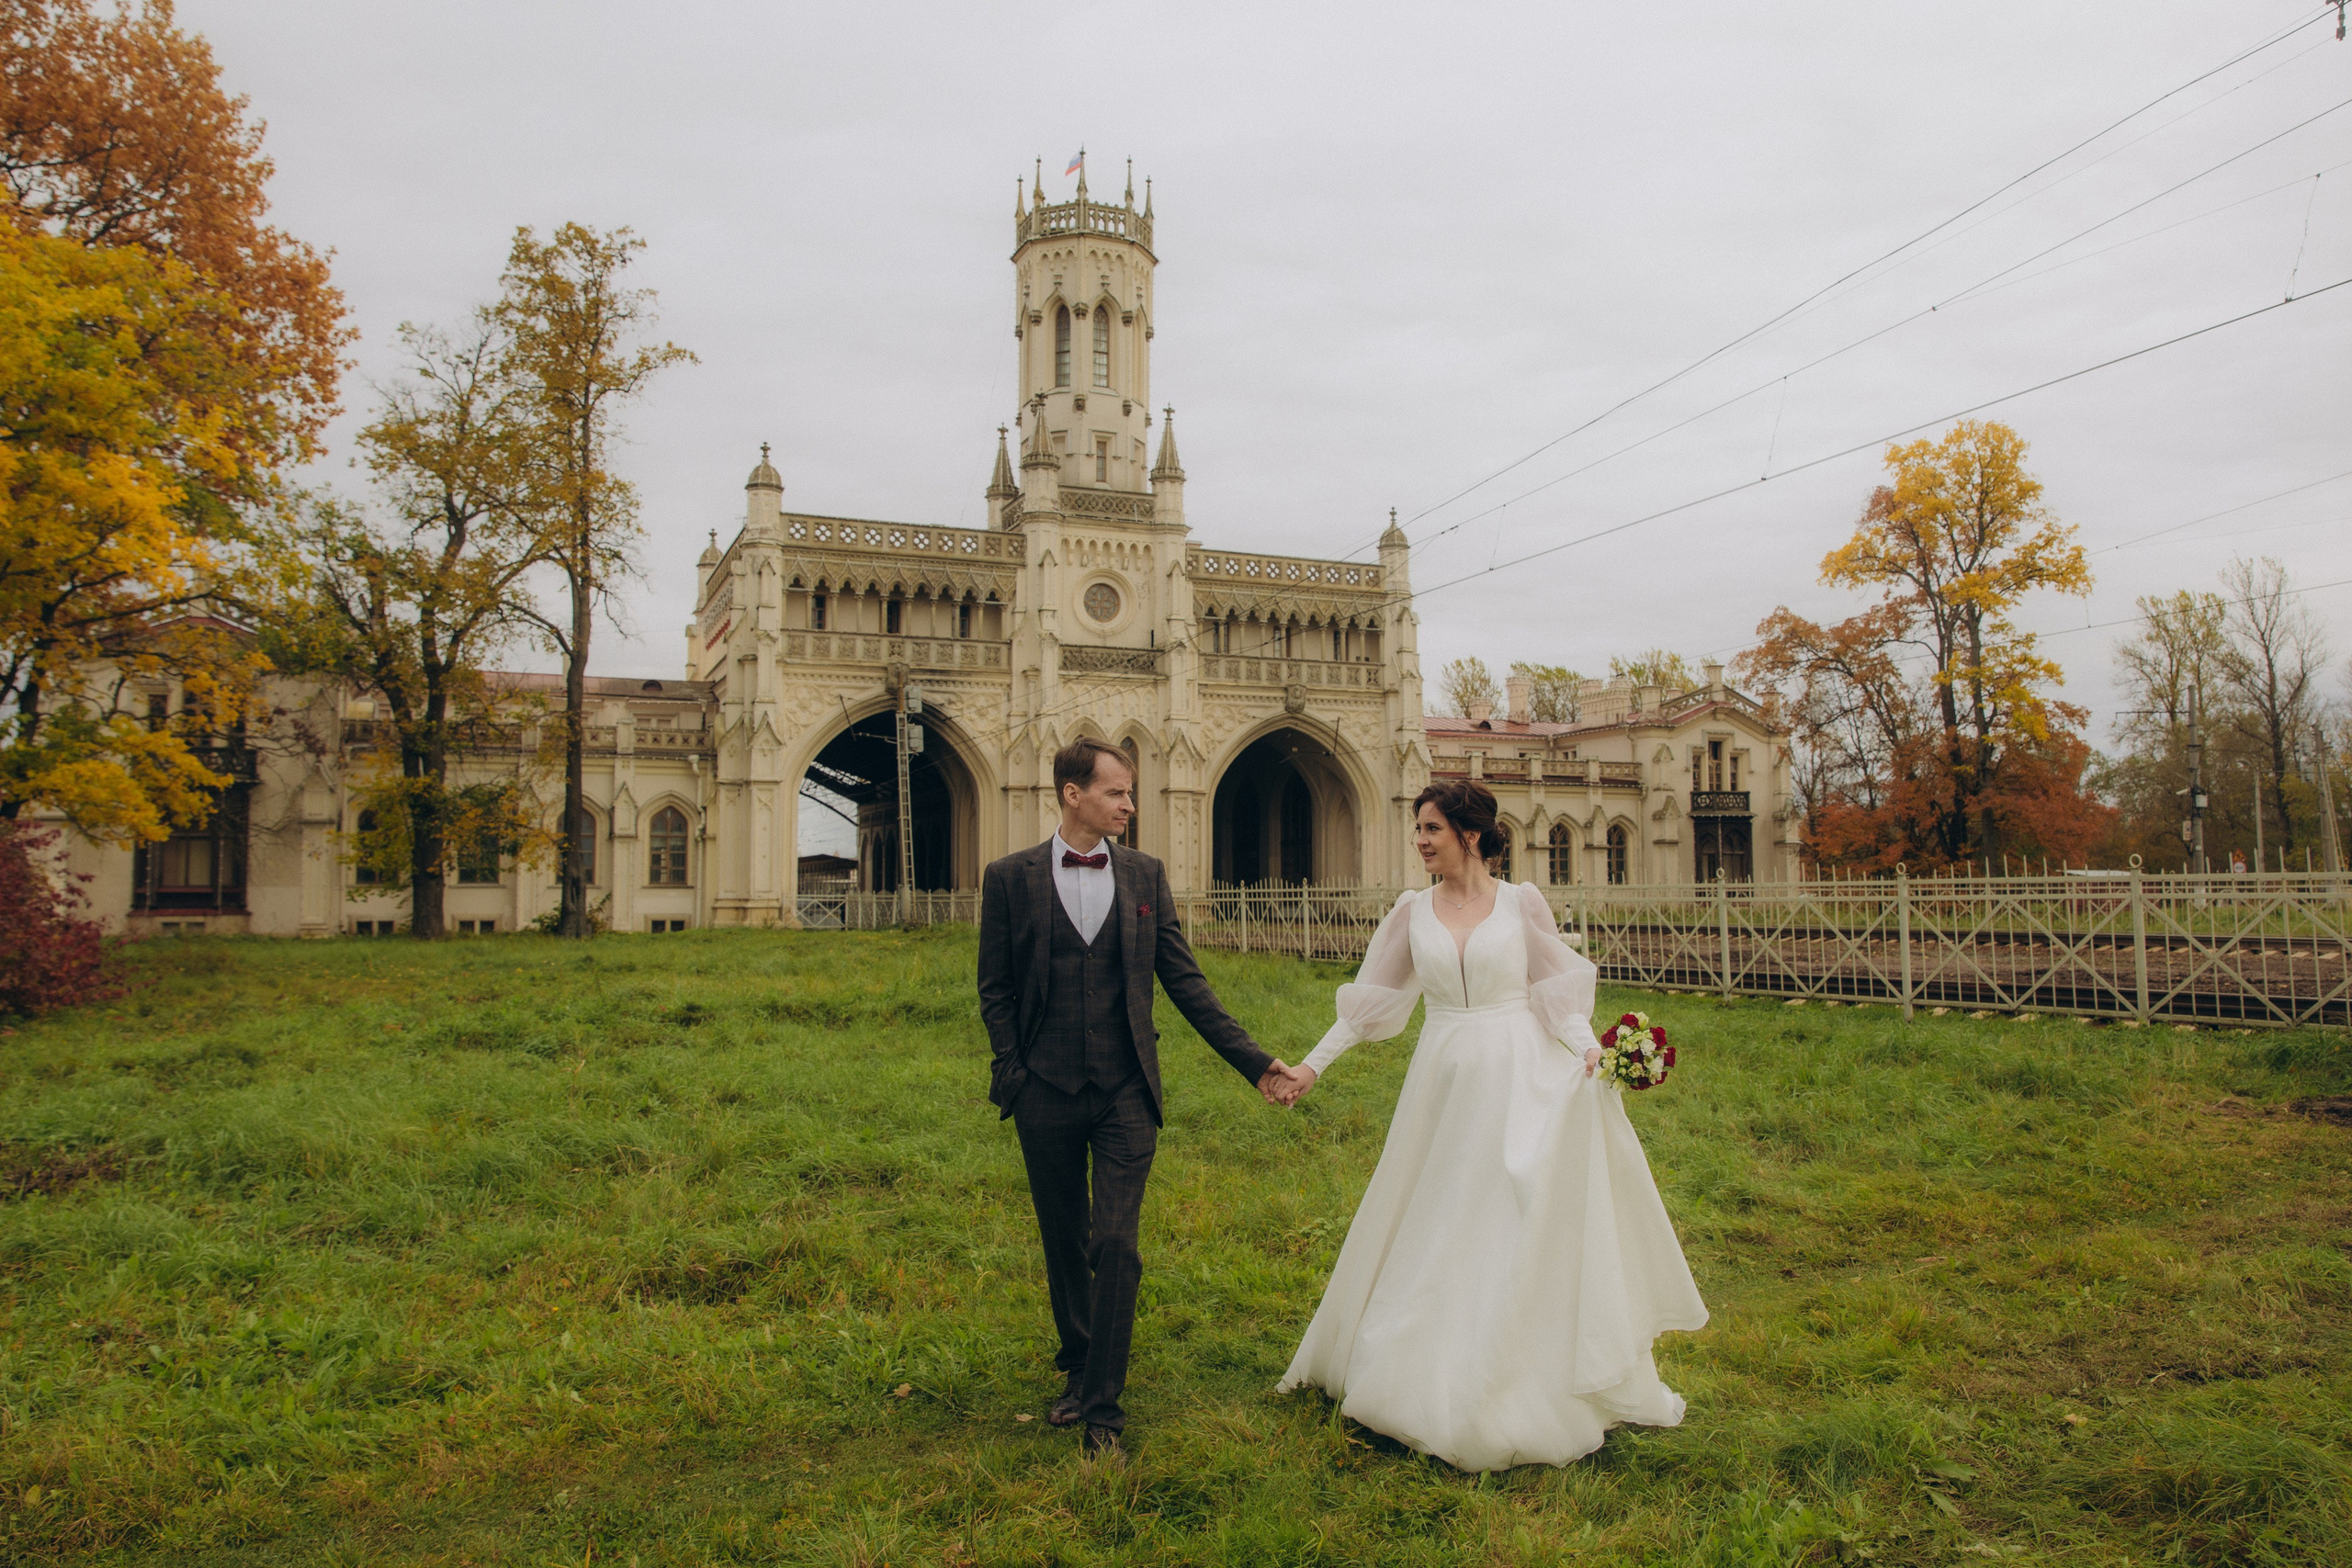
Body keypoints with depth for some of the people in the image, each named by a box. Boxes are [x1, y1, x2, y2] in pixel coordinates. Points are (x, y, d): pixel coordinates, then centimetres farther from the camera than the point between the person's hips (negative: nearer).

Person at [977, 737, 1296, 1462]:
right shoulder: (1011, 878, -1)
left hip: (1126, 1091, 0)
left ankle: (1103, 1405, 7)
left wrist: (1253, 1061, 0)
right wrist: (1012, 1075, -6)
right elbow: (996, 989, 3)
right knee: (1064, 1243, 14)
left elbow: (1184, 980, 4)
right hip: (1047, 1094, 0)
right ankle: (1077, 1367, 36)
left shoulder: (1145, 875, 3)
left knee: (1115, 1245, -5)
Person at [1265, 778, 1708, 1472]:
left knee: (1524, 1231, 1)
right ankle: (1434, 1380, 25)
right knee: (1436, 1230, 8)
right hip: (1445, 1085, 3)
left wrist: (1594, 1054, -15)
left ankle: (1523, 1392, 17)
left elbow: (1557, 991, 1)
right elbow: (1371, 998, 6)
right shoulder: (1413, 911, 4)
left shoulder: (1521, 902, -2)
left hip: (1521, 1083, -2)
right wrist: (1313, 1065, 2)